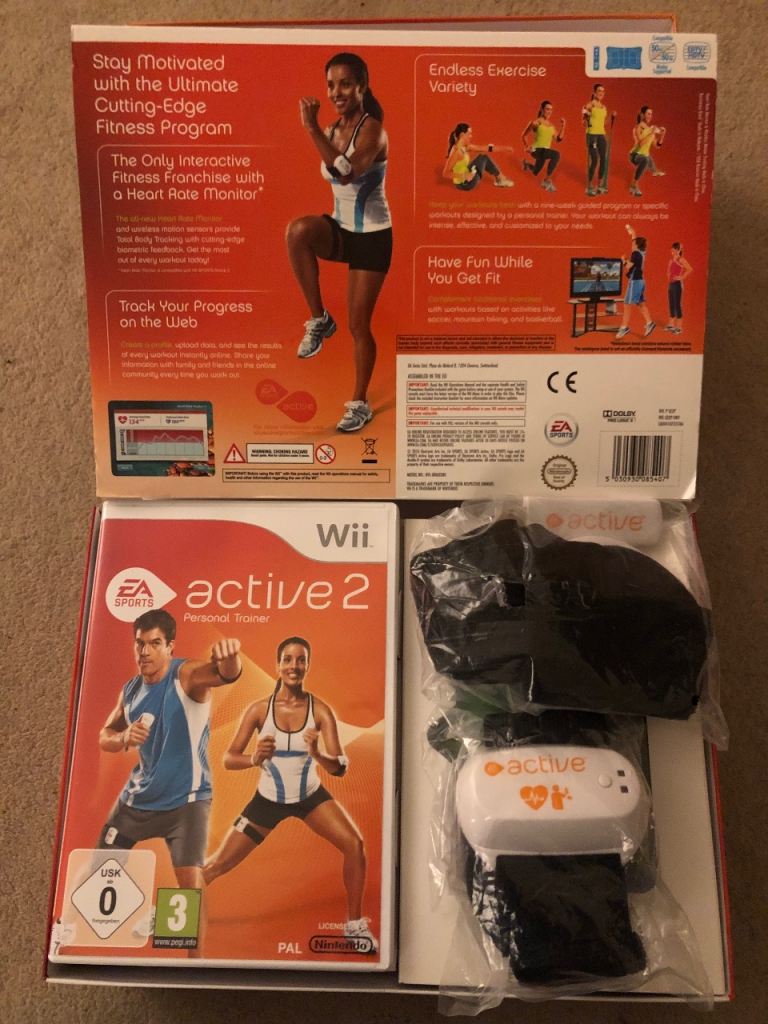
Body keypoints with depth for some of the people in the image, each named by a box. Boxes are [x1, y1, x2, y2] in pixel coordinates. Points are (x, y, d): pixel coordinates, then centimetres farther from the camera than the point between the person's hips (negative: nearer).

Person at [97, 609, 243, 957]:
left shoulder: (187, 674, -18)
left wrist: (229, 657, -65)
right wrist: (125, 737, -13)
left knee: (192, 881, -15)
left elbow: (226, 674, -40)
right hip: (137, 797, 6)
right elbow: (104, 737, 11)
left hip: (185, 800, -6)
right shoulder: (130, 690, 0)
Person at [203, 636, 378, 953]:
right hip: (268, 799, 0)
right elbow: (228, 759, -15)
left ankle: (355, 925, 4)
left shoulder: (320, 710, -19)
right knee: (218, 864, 5)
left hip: (310, 796, 0)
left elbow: (340, 768, -22)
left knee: (355, 844, -17)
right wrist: (253, 759, -38)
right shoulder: (259, 709, -18)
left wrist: (316, 754, -44)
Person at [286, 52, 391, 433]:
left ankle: (360, 404, 17)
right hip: (340, 228, 5)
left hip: (372, 236, -5)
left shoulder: (372, 129, -17)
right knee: (298, 229, -31)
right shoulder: (331, 130, 4)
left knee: (358, 324, -1)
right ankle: (319, 320, -15)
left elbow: (346, 172, -34)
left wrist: (311, 127, -33)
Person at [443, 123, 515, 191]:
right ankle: (500, 179, 19)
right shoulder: (457, 151, -24)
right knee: (484, 159, 0)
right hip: (464, 184, -9)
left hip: (465, 181, 9)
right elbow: (445, 173, -27)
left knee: (484, 157, 14)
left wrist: (503, 148, 8)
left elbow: (484, 149, 9)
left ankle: (498, 178, 25)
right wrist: (464, 176, -28)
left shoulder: (466, 147, 4)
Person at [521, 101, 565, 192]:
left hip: (546, 151, 7)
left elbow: (558, 139, 8)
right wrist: (526, 147, -5)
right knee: (556, 155, -33)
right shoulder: (536, 122, -6)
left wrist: (563, 126, 0)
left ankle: (526, 164, 52)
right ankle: (548, 180, -22)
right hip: (537, 150, -7)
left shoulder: (551, 125, 10)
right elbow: (524, 135, 3)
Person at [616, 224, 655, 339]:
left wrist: (623, 260, 0)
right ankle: (649, 323, 12)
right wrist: (632, 233, 37)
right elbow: (637, 240, 28)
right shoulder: (641, 252, 9)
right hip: (640, 281, 9)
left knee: (627, 305, -8)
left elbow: (627, 267, -18)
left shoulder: (635, 254, -16)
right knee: (641, 304, 14)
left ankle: (624, 328, -9)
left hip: (634, 281, -9)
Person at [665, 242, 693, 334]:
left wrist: (682, 277, -17)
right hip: (671, 284, 8)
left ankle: (679, 327, -3)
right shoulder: (671, 260, 12)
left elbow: (690, 269, -22)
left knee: (677, 305, -6)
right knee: (671, 305, 12)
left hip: (677, 284, -8)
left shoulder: (681, 260, -10)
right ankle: (671, 325, 21)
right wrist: (669, 277, 14)